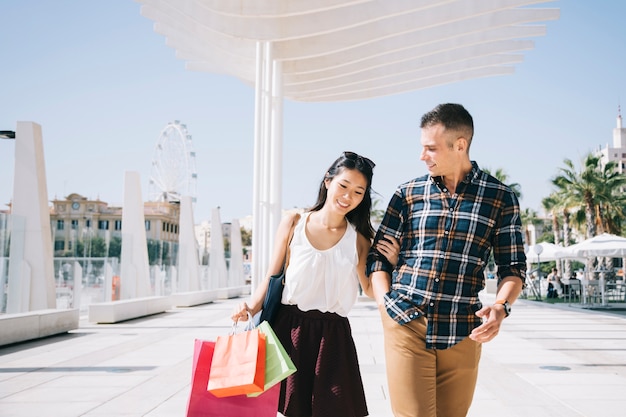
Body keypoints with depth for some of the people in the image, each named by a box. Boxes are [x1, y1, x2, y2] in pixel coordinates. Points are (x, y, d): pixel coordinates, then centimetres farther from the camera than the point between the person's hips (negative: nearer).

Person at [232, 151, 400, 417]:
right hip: (288, 328, 0)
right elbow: (272, 277, 4)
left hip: (332, 335, 1)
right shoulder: (293, 224, 0)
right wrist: (250, 310, -10)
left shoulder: (358, 239, 1)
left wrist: (390, 264, -5)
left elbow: (370, 289, 10)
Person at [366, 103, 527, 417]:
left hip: (462, 333, 0)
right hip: (406, 325, 0)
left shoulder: (500, 198, 3)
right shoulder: (407, 193, 7)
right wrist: (385, 304, -3)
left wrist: (501, 306, -13)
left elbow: (513, 266, 5)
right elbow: (378, 256, 10)